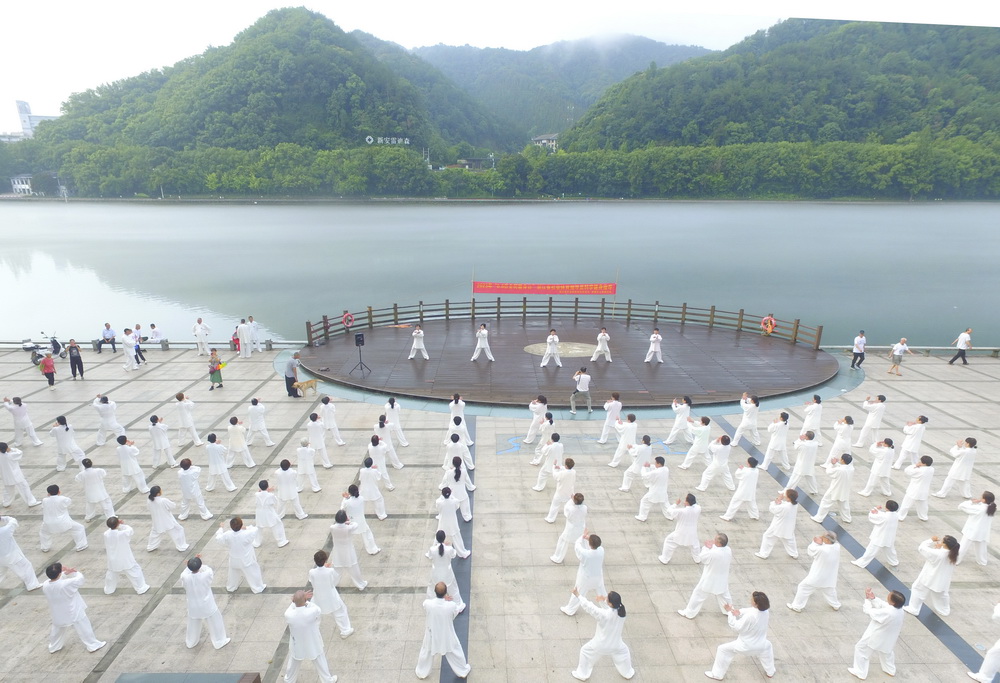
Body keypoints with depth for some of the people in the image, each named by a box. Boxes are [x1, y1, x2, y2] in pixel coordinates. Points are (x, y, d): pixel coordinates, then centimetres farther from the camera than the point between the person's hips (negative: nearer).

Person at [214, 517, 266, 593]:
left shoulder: (228, 535, -22)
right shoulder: (246, 534, -32)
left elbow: (218, 537, -2)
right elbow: (255, 529, -13)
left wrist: (221, 528, 13)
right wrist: (246, 528, -1)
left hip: (234, 560, 4)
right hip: (246, 560, -4)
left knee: (234, 574, 28)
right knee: (253, 572, 15)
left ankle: (231, 587, 50)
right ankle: (258, 588, 27)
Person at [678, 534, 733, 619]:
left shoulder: (712, 553, -35)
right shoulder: (729, 550, -17)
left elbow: (700, 558, -18)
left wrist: (707, 547, -6)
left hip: (709, 581, -5)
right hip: (722, 581, 5)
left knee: (698, 595, 11)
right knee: (724, 595, 31)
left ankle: (689, 613, 24)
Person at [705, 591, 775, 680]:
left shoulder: (750, 616, -35)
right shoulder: (764, 610, -15)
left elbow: (737, 627, -22)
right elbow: (749, 610, 0)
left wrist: (731, 612, -15)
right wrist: (739, 612, -15)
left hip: (745, 645, -6)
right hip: (760, 645, 6)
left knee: (722, 650, 8)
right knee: (767, 646, 42)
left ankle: (717, 674, 20)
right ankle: (770, 672, 57)